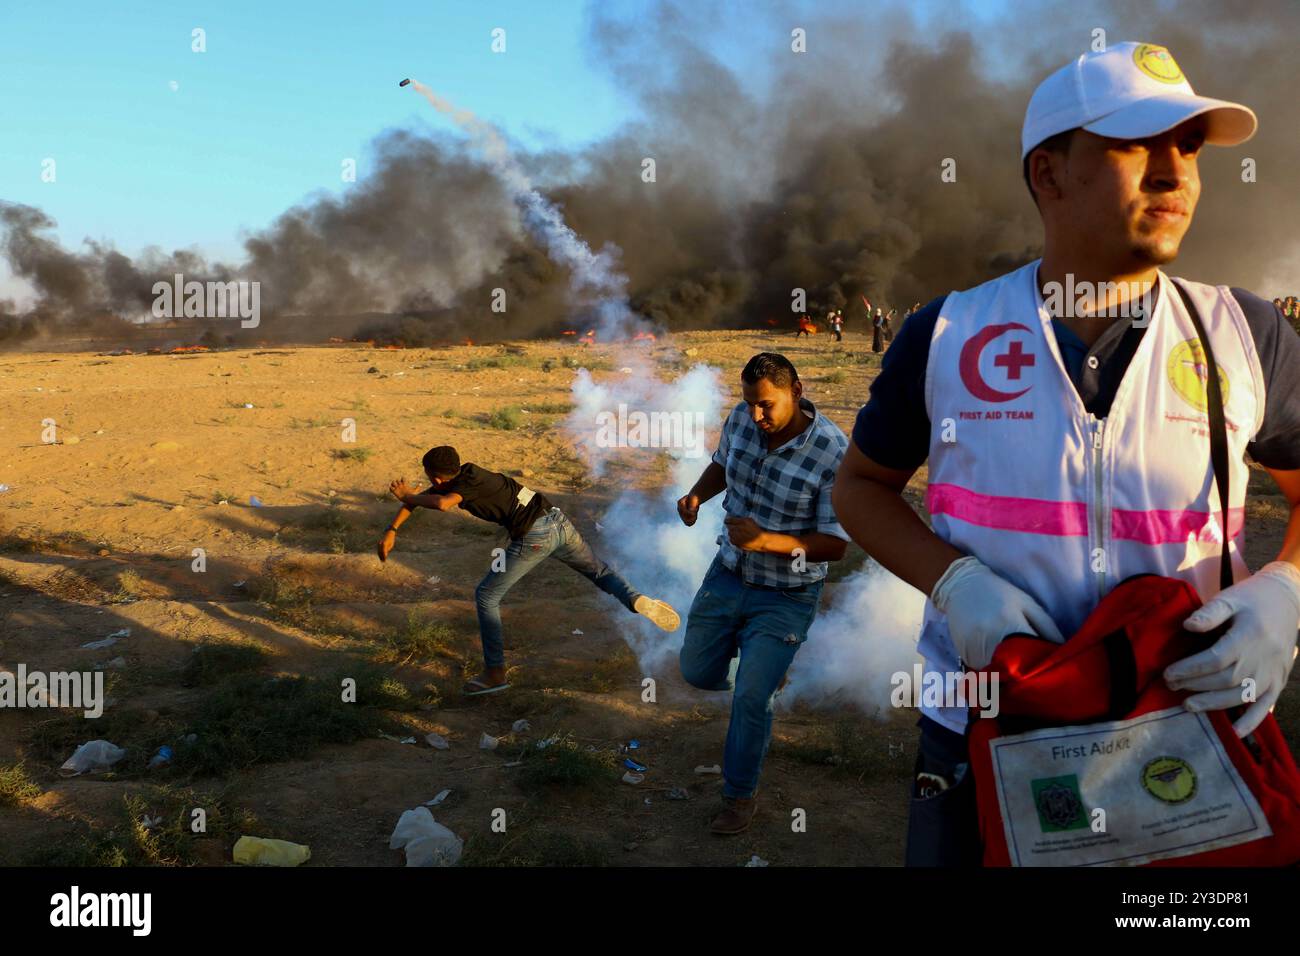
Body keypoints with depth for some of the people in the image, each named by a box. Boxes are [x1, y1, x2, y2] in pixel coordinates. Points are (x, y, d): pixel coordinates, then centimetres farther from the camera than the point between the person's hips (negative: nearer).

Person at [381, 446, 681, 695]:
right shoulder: (467, 472, 15)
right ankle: (635, 599, -4)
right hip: (558, 520, 9)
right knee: (599, 572, 24)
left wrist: (409, 497, -11)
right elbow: (422, 495, 25)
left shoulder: (465, 485, -8)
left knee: (486, 596, 3)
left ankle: (495, 673, 5)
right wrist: (392, 530, 22)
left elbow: (442, 503, -31)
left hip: (534, 537, -8)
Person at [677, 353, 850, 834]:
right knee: (698, 674, 17)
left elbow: (836, 544, -21)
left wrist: (767, 541, -34)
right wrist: (697, 494, -10)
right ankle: (760, 664, 50)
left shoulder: (834, 453, -26)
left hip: (785, 596, -5)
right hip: (728, 573, 5)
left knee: (750, 699, -6)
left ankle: (740, 795, 20)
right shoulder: (741, 420, -11)